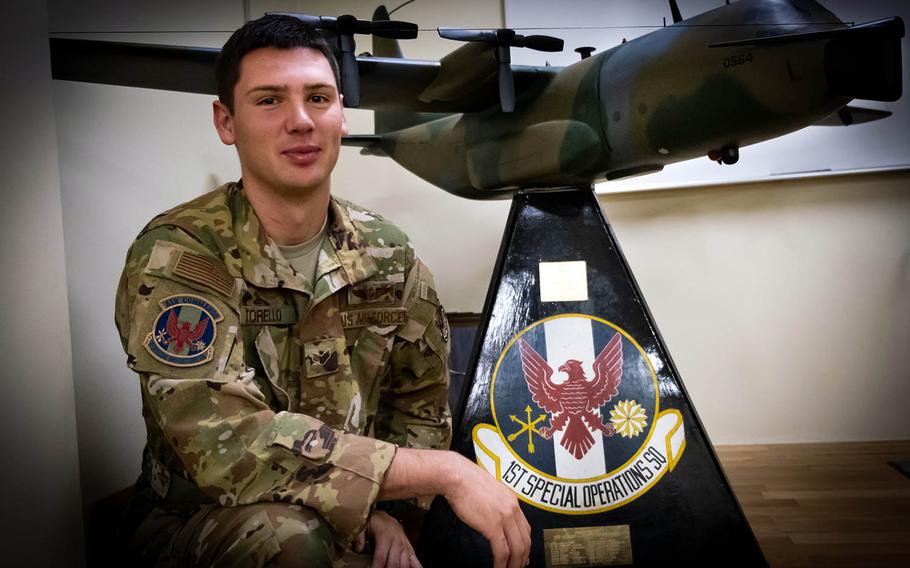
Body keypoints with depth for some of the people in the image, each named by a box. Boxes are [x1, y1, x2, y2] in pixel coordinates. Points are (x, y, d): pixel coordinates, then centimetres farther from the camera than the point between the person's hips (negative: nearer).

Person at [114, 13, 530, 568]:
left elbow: (419, 405, 9)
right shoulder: (177, 257, -18)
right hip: (200, 523, -4)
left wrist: (384, 506, -10)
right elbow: (226, 444, -30)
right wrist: (444, 471, -29)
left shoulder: (388, 255, -3)